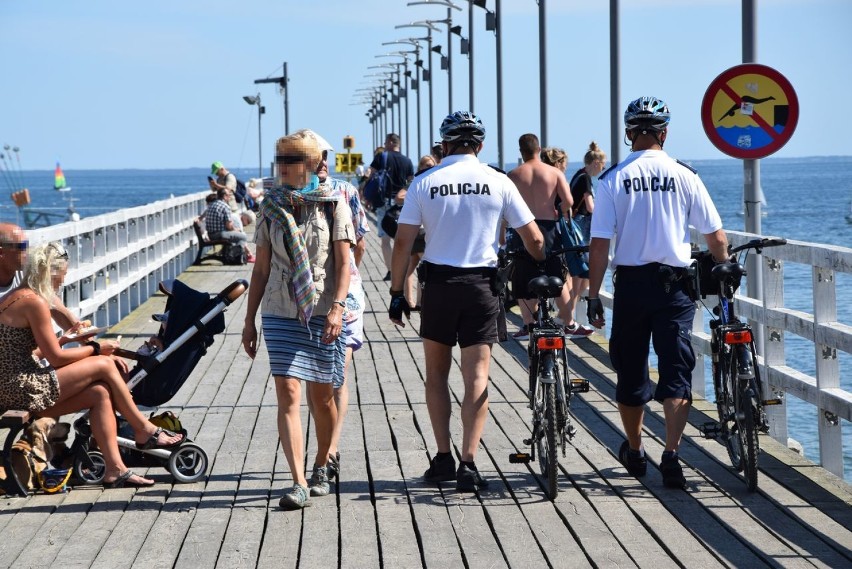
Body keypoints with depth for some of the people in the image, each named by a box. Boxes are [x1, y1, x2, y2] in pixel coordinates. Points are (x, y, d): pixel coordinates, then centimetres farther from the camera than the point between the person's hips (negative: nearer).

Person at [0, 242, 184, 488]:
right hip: (23, 390, -10)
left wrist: (63, 339, 21)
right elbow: (56, 358, -12)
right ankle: (145, 431, 10)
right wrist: (95, 348, 1)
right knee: (104, 365, -5)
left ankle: (114, 468, -4)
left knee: (100, 394, 3)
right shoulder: (34, 302, -14)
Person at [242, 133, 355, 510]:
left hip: (323, 312, -2)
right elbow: (261, 268, 12)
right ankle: (298, 483, -16)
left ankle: (320, 467, 31)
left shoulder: (333, 206, 0)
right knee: (287, 393, -11)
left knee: (322, 396, 7)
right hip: (280, 312, 2)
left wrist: (337, 308, -19)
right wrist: (249, 320, 10)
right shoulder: (271, 208, 8)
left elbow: (344, 263, -5)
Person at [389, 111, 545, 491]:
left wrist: (397, 292, 4)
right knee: (477, 376, 1)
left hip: (438, 283, 0)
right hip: (482, 285, 0)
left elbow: (403, 242, -3)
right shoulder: (498, 182, -1)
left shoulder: (424, 183, -1)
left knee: (436, 374, 14)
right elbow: (533, 238, 1)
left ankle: (443, 458, 12)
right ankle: (468, 464, -6)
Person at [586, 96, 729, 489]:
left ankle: (634, 451, 29)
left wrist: (593, 295, -1)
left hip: (631, 284, 0)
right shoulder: (684, 176, -2)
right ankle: (671, 455, -12)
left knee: (630, 372, 14)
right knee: (676, 371, 1)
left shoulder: (613, 179, -4)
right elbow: (716, 238, 1)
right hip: (675, 284, 0)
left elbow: (599, 245, -7)